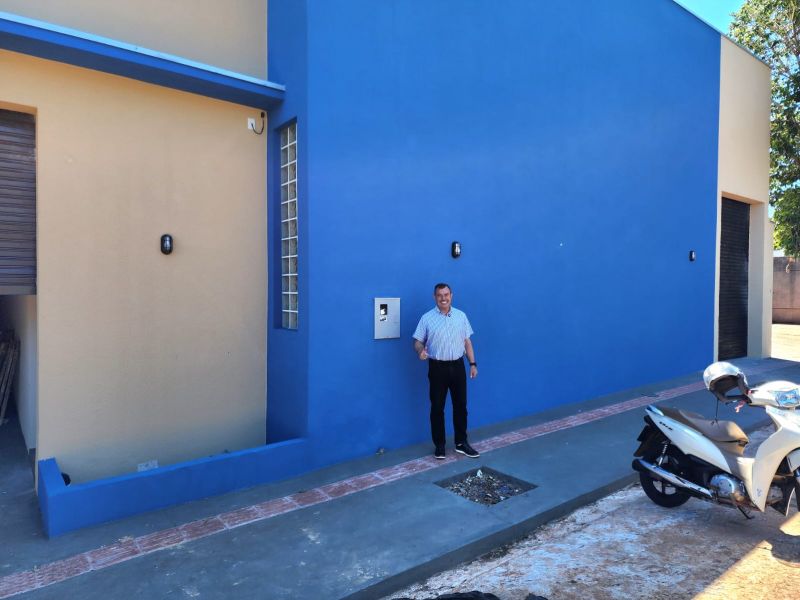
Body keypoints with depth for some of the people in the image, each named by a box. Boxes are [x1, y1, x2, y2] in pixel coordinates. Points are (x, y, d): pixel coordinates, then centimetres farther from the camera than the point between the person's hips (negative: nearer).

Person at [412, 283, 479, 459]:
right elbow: (418, 342, -4)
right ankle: (439, 445, 18)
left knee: (461, 406, 9)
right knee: (437, 408, 5)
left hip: (457, 366, 3)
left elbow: (467, 342, 9)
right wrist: (420, 351, -26)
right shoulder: (427, 318, -4)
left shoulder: (461, 316, 5)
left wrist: (473, 363, 5)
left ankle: (461, 443, 23)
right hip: (437, 367, -2)